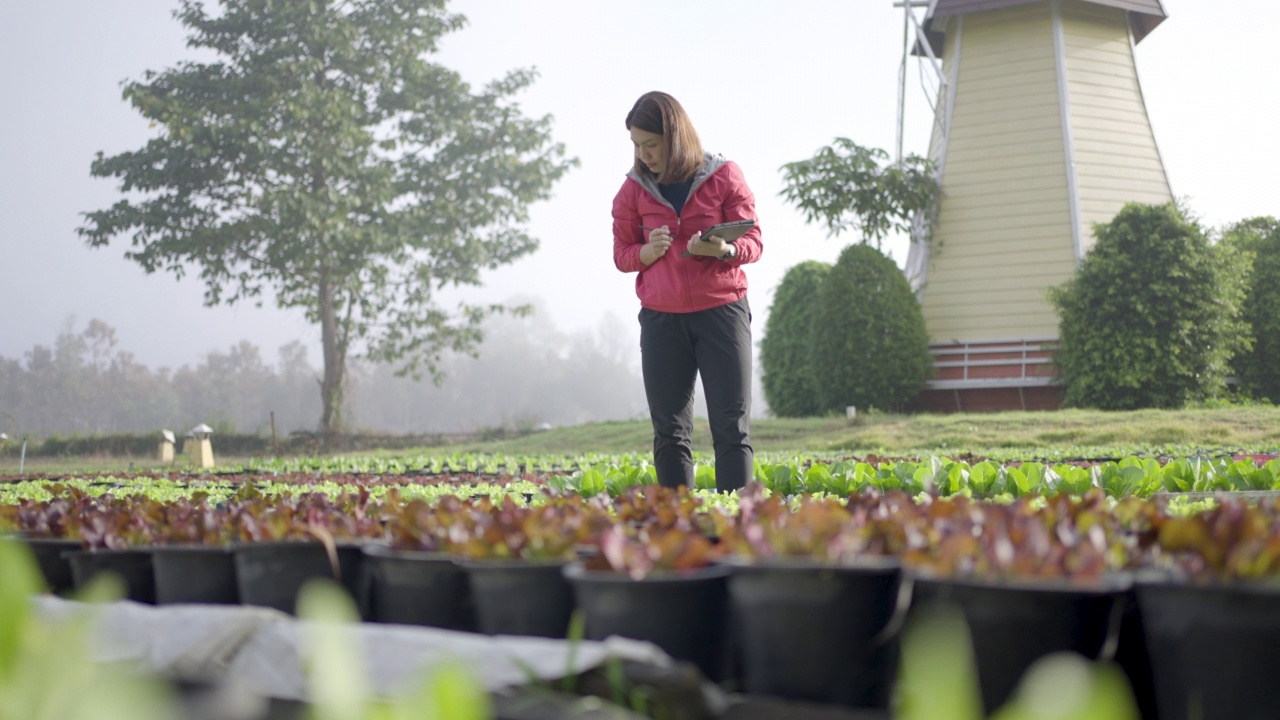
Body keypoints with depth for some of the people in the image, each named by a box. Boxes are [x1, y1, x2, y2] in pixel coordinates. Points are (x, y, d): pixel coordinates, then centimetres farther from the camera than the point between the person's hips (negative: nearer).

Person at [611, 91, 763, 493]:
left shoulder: (724, 176, -1)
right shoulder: (634, 188, 5)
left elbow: (753, 243, 0)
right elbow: (621, 255, 9)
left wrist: (724, 249, -22)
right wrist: (649, 251, -13)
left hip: (722, 312, -2)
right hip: (661, 319, 2)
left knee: (731, 426, -3)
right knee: (669, 430, 4)